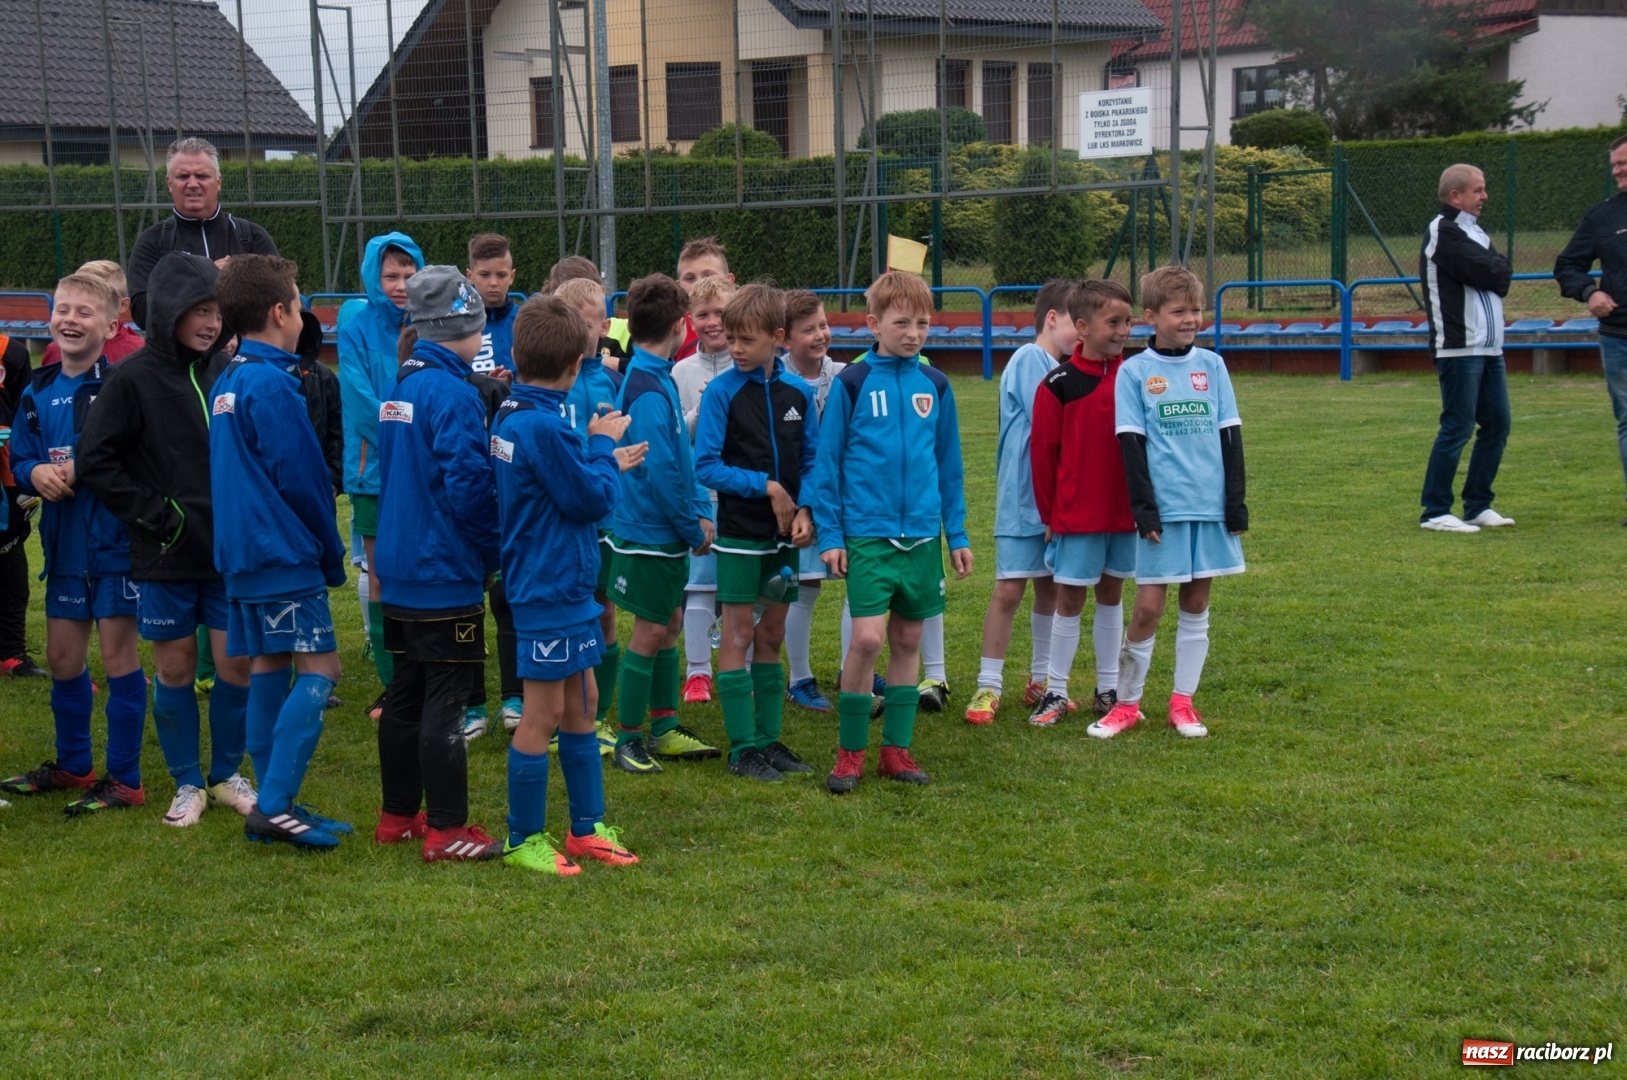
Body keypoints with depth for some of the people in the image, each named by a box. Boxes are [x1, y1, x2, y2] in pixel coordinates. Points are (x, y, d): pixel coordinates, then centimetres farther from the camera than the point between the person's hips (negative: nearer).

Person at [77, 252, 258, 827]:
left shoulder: (224, 375, 3)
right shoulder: (133, 378, -9)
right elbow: (95, 460, -10)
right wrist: (152, 513, -11)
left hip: (229, 552, 3)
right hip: (166, 557, -3)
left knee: (235, 664, 5)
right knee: (175, 669, 6)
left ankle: (226, 775, 23)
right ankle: (188, 784, 21)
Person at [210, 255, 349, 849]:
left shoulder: (226, 382, 14)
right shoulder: (272, 385, -15)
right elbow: (301, 479, -14)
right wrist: (331, 554, -2)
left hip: (243, 553, 10)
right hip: (284, 553, -10)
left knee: (267, 667, 11)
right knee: (318, 667, -9)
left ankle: (273, 807, 14)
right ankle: (274, 804, -13)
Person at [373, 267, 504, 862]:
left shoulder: (401, 384, 11)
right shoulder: (453, 393, -17)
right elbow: (468, 481, -23)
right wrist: (490, 549, -7)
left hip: (400, 568, 9)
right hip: (446, 572, -9)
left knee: (405, 694, 15)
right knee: (444, 702, -4)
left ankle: (398, 814, 24)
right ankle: (446, 830, 0)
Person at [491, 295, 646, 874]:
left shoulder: (512, 414, 7)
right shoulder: (545, 426, -22)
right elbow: (593, 501, -15)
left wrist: (606, 464, 19)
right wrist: (602, 445, -1)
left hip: (565, 586, 10)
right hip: (550, 587, -10)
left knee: (581, 701, 16)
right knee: (544, 712, 0)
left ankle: (587, 827, 25)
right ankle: (524, 839, 11)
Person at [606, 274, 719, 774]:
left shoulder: (656, 379, 10)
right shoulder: (647, 390, -21)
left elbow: (682, 456, 14)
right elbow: (661, 472, -23)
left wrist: (701, 512, 4)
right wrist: (694, 530, -14)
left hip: (664, 532, 10)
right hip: (650, 533, -10)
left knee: (669, 624, 15)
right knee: (650, 632, -2)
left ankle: (664, 728, 25)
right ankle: (628, 738, 8)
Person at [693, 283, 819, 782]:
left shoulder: (798, 392, 3)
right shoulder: (722, 391, -8)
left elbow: (811, 460, 8)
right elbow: (706, 466, -11)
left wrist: (804, 510, -8)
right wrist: (765, 486, -16)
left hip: (784, 534, 4)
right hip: (740, 532, -4)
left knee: (771, 637, 11)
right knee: (738, 635, 1)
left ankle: (768, 739, 19)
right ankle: (742, 747, 7)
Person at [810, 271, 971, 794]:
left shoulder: (935, 385, 6)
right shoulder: (852, 382, -4)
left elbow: (949, 466, 12)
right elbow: (827, 462, -1)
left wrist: (957, 534, 11)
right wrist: (829, 534, -4)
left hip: (923, 535, 4)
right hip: (867, 533, -4)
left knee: (908, 641, 9)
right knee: (868, 638, -12)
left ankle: (896, 749, 19)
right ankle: (850, 752, 1)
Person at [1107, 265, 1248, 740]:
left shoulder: (1212, 366, 7)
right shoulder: (1134, 372, -1)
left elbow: (1229, 435, 9)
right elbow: (1131, 445, -4)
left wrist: (1236, 502, 3)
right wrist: (1144, 509, -10)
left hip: (1210, 505, 3)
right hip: (1163, 509, -3)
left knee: (1196, 606, 9)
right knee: (1148, 607, -3)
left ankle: (1183, 702, 18)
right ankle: (1126, 703, 11)